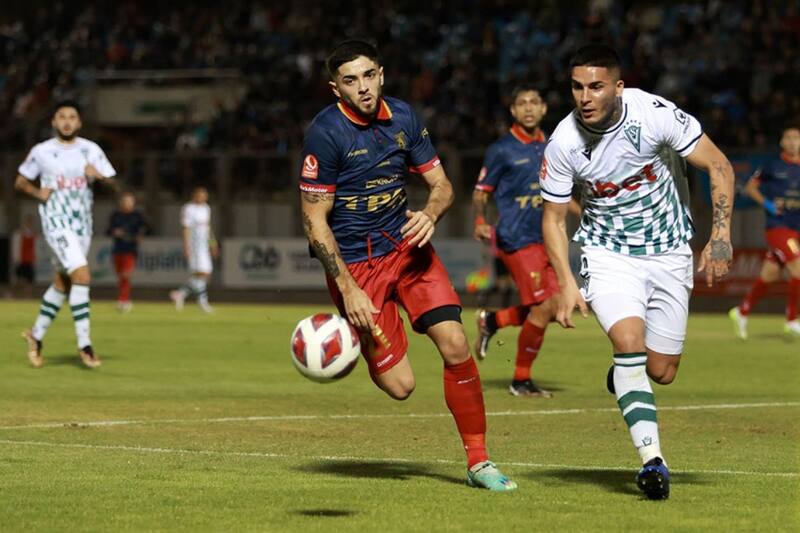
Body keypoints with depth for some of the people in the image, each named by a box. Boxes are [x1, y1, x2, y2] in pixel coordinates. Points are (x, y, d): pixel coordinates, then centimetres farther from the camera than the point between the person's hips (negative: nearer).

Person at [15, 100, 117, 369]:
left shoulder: (91, 150, 5)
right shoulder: (41, 152, -1)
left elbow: (113, 183, 4)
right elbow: (20, 182, 10)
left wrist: (98, 176, -17)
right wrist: (38, 193, -9)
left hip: (82, 222, 5)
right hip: (56, 220, -5)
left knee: (63, 283, 12)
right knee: (82, 275, -19)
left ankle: (36, 335, 30)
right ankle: (84, 345, -16)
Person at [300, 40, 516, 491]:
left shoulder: (403, 118, 0)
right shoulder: (325, 133, -16)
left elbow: (442, 185, 7)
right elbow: (315, 221, -14)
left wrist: (430, 215, -17)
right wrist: (348, 291, -19)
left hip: (407, 245, 4)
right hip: (355, 262, -4)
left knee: (455, 345, -13)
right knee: (400, 385, -8)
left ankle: (478, 461, 0)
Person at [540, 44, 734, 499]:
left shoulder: (654, 114, -21)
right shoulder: (564, 142, -16)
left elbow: (720, 166, -11)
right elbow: (553, 218, -2)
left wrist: (721, 235, -20)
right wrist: (567, 282, -15)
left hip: (669, 252, 1)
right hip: (608, 253, -1)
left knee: (661, 372, 3)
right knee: (630, 342, -25)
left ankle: (624, 375, 41)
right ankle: (653, 460, -21)